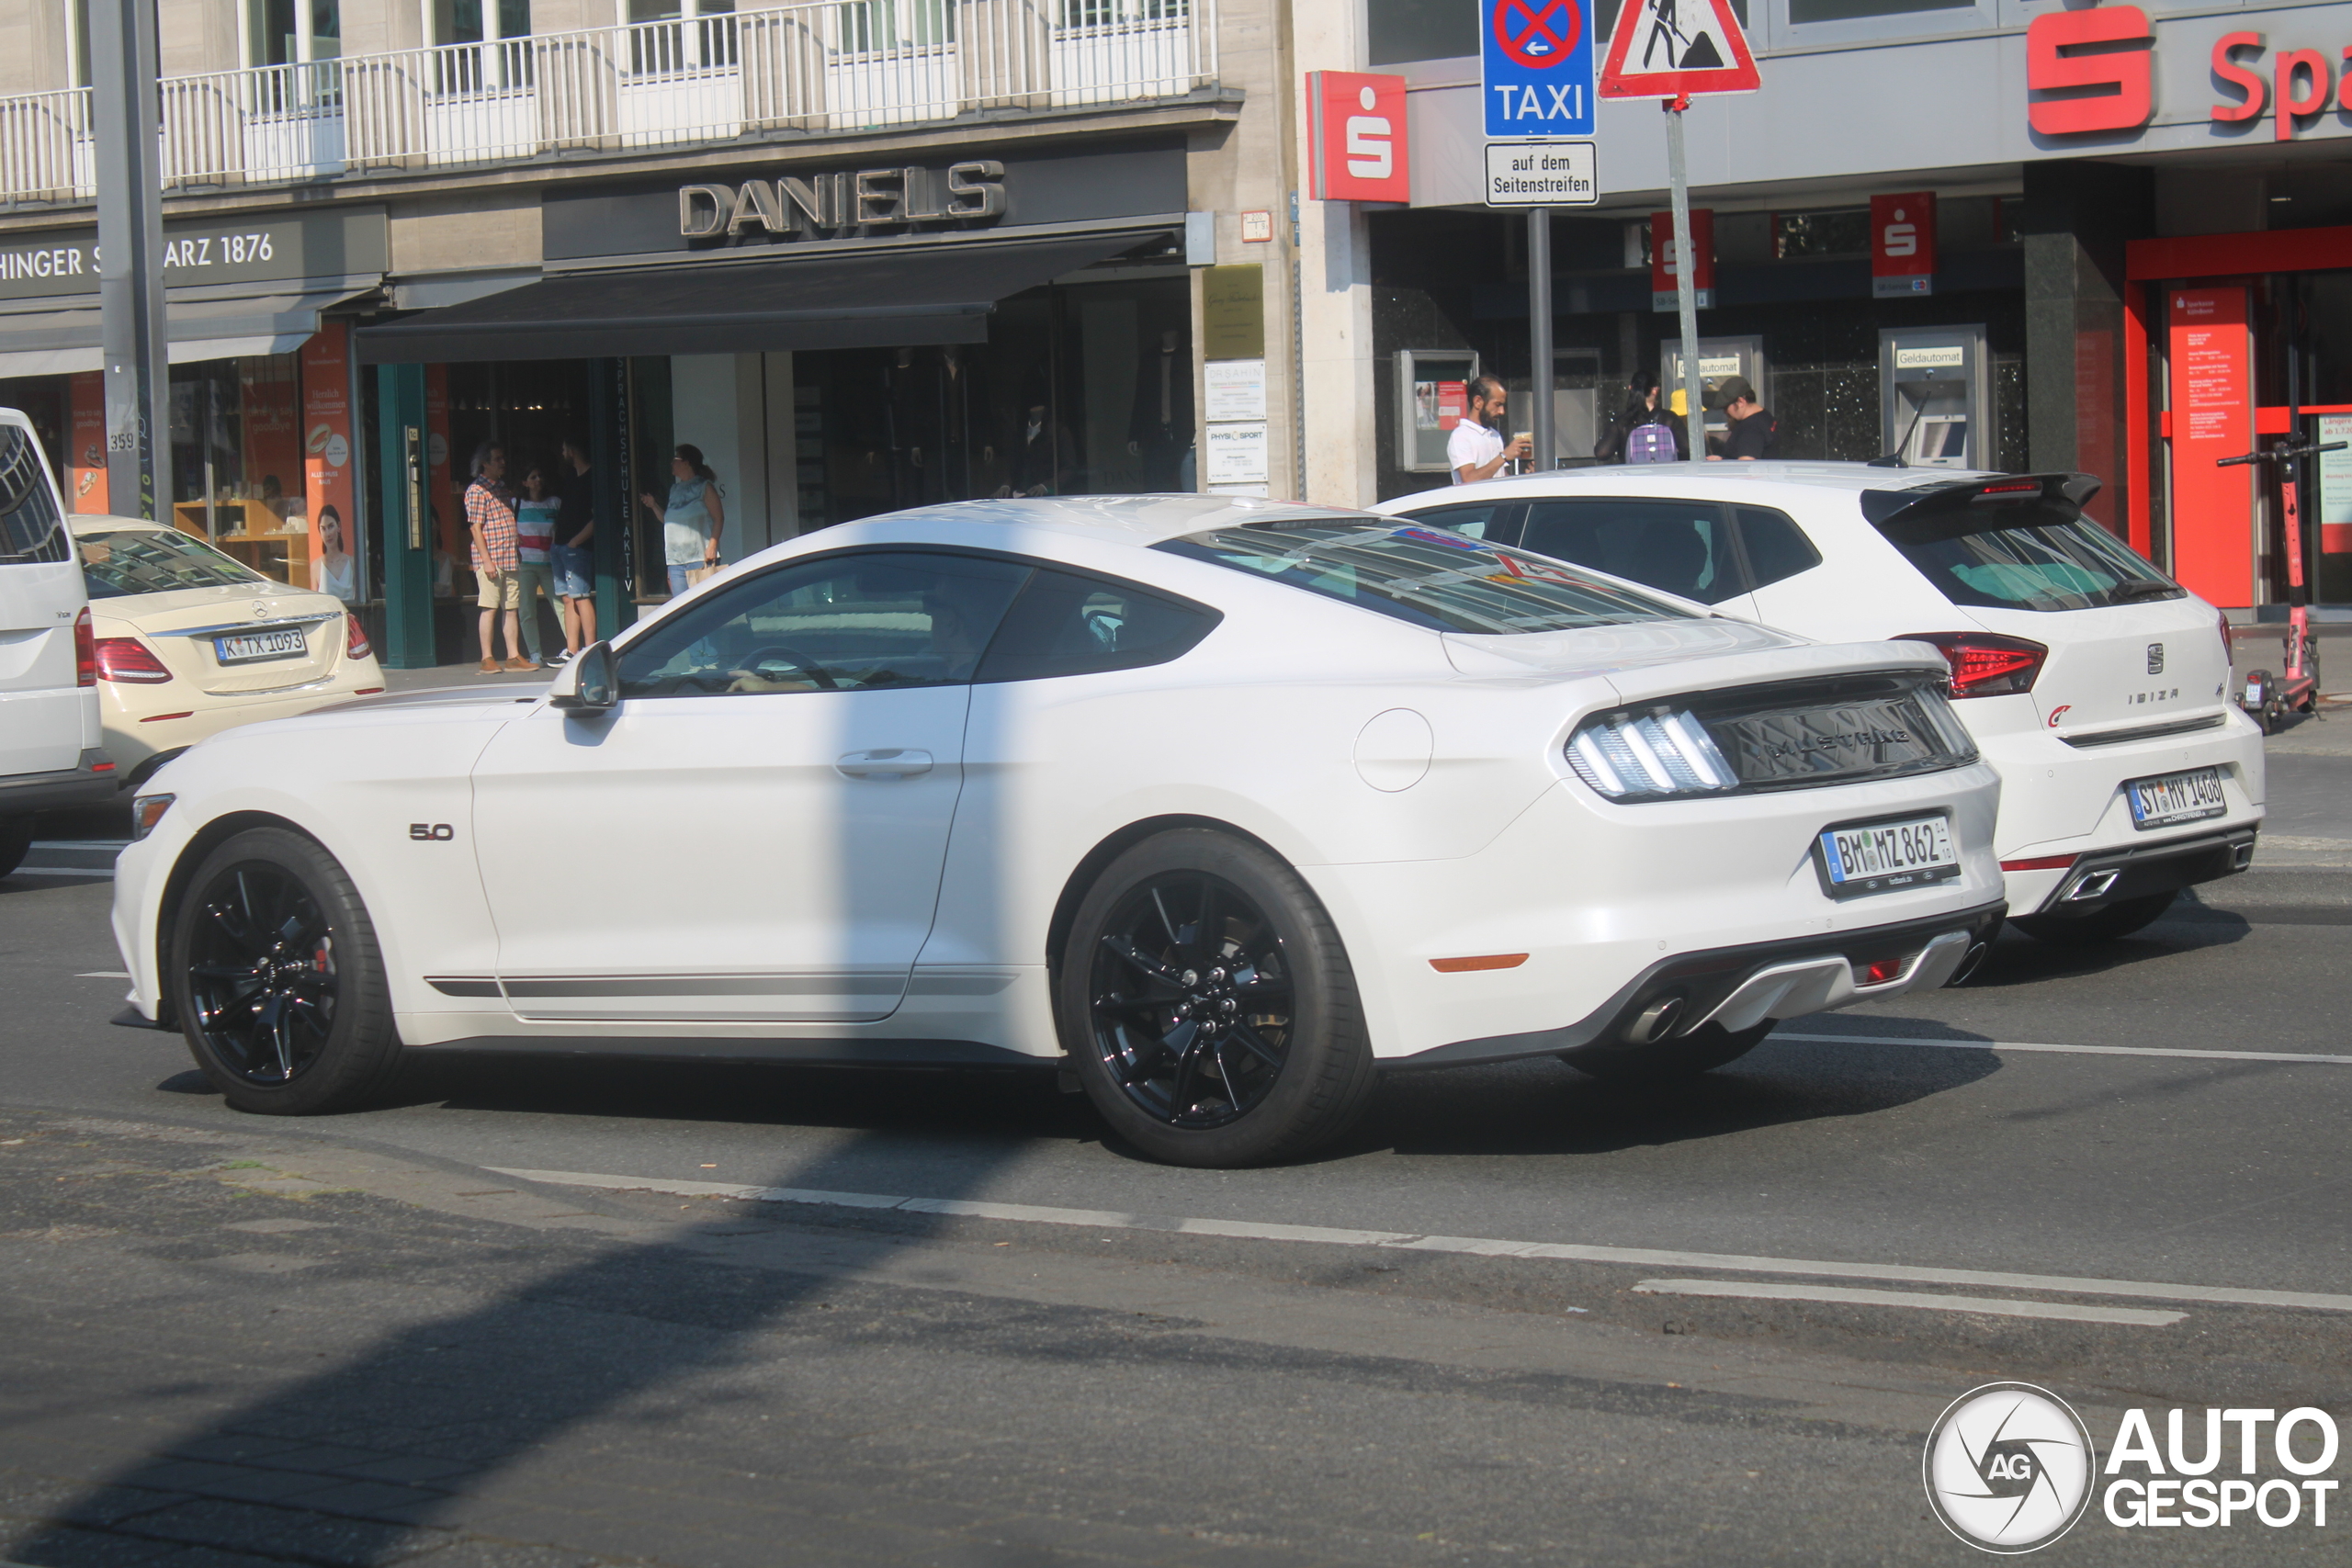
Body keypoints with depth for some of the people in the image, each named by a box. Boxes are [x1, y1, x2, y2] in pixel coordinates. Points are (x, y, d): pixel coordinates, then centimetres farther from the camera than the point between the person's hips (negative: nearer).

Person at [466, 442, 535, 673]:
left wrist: (516, 556, 18)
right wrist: (486, 560, -18)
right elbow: (475, 527, -11)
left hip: (509, 559, 8)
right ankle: (487, 659, -4)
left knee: (512, 608, 7)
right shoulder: (476, 491, -7)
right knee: (489, 608, -7)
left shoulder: (501, 489, 19)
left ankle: (513, 657, 9)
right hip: (490, 559, -8)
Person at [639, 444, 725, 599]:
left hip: (700, 558, -7)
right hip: (676, 560, 7)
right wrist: (653, 506, 11)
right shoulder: (675, 490, 19)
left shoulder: (704, 487, 0)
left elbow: (718, 518, -7)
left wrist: (712, 545, -17)